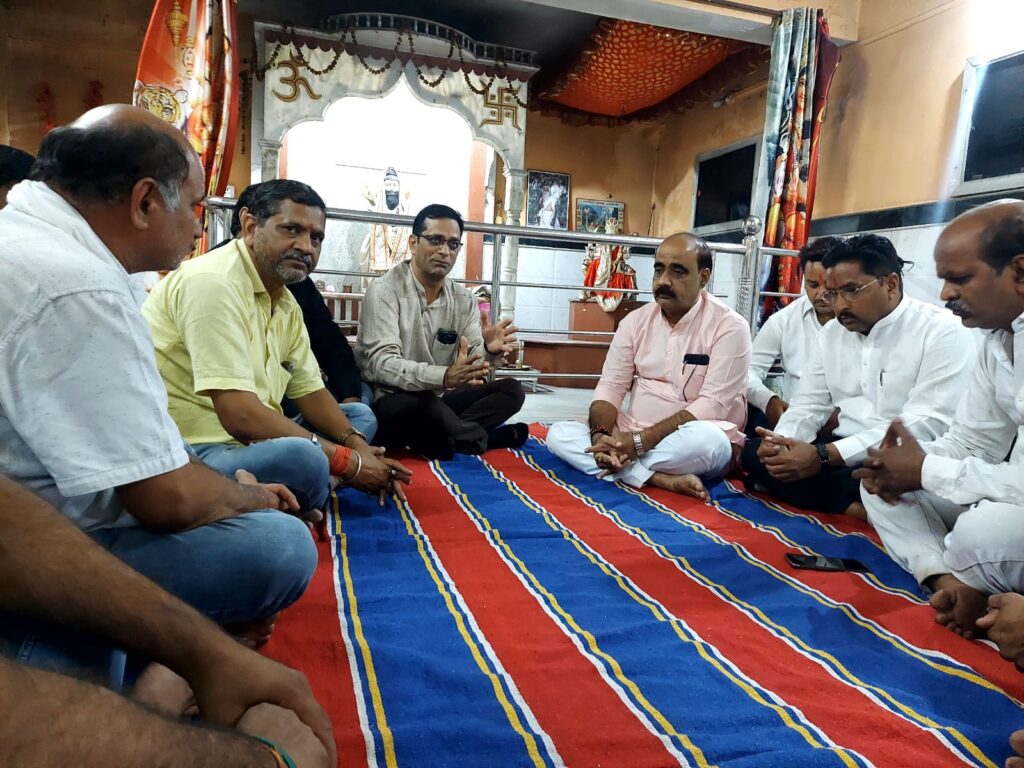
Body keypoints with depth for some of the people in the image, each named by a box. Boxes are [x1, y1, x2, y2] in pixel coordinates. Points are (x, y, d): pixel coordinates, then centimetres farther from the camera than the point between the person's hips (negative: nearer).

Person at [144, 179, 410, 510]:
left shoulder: (285, 303, 10)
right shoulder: (214, 282, -19)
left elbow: (310, 390, 12)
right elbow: (239, 416, -27)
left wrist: (358, 445, -7)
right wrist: (348, 460, -20)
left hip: (242, 444, 10)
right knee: (303, 458, -35)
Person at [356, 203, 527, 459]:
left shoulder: (464, 300, 5)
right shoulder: (384, 292, -12)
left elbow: (472, 361, -1)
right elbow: (380, 363, -25)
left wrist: (489, 351, -27)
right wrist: (444, 377, -40)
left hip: (439, 400, 6)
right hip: (391, 404, -6)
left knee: (511, 390, -9)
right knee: (420, 404, -38)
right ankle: (479, 437, -12)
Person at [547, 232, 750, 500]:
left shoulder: (729, 326, -10)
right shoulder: (635, 320, 5)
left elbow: (712, 405, -18)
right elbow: (610, 386, 1)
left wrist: (642, 441, -26)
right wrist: (600, 435, -21)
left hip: (689, 442, -4)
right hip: (633, 437, 5)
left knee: (708, 439, -38)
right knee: (559, 433, -14)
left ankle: (625, 468, -16)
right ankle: (662, 479, -26)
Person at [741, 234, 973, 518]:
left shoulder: (942, 332, -10)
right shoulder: (831, 333, 11)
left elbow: (927, 424, -21)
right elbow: (809, 405, 13)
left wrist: (824, 455, -28)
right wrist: (782, 440, -13)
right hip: (843, 451, 8)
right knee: (754, 451, -14)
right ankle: (856, 509, -23)